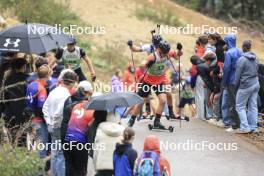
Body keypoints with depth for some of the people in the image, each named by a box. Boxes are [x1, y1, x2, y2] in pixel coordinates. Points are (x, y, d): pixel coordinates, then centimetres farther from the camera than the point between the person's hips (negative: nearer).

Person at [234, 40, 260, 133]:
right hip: (256, 84, 7)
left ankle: (245, 127, -5)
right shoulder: (255, 58, 6)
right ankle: (253, 127, 10)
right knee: (253, 106, 10)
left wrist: (236, 85, 3)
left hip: (245, 86, -7)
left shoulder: (241, 60, -16)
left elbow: (238, 74, -10)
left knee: (240, 106, 2)